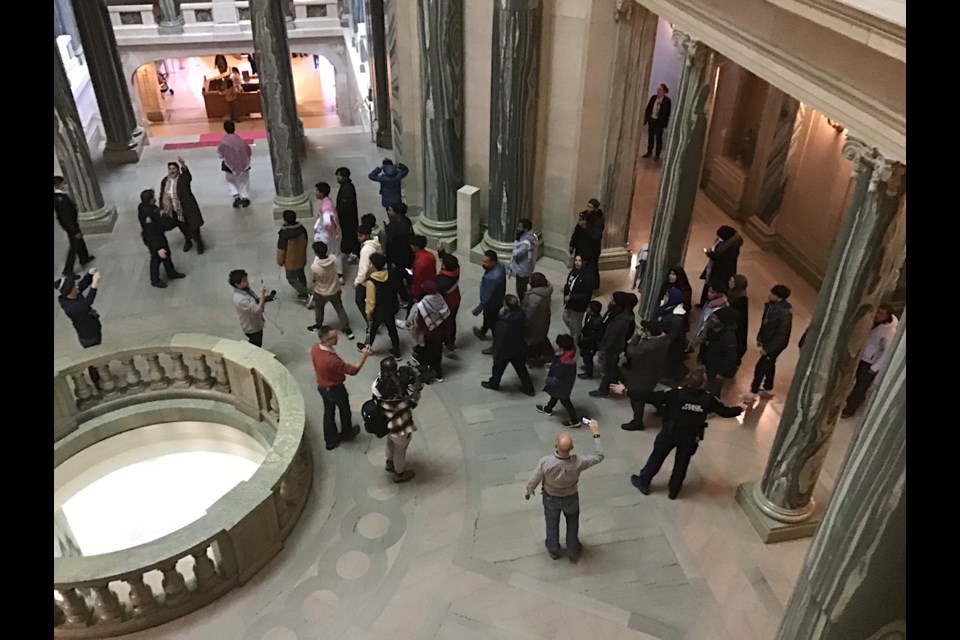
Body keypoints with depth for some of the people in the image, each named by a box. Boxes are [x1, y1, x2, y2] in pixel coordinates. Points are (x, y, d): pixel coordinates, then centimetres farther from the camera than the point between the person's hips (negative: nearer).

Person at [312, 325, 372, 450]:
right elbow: (353, 370, -31)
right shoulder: (331, 359, -40)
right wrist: (364, 356, -32)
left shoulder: (314, 348, -16)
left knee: (328, 412, 25)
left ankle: (331, 440, 41)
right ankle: (347, 434, 48)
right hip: (335, 389, -6)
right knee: (344, 411, 22)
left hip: (321, 386, 6)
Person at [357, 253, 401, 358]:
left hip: (377, 312, -5)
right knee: (392, 330, 21)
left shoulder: (371, 281, -29)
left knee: (371, 330, 21)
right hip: (391, 309, 5)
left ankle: (366, 347, 45)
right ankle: (396, 351, 34)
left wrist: (368, 313, -6)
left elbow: (371, 301, -22)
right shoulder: (389, 274, -11)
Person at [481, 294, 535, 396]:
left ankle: (493, 383, 47)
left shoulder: (504, 324, -39)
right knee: (521, 368, 24)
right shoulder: (520, 314, -18)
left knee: (498, 368, 23)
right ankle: (528, 388, 36)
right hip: (519, 349, 6)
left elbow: (500, 341, -27)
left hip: (505, 351, -6)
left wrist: (496, 355, -11)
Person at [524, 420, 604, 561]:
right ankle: (573, 550, 49)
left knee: (552, 523, 29)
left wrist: (529, 491, 2)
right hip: (571, 497, 0)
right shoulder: (578, 462, -38)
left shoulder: (545, 462, -39)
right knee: (572, 522, 30)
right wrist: (596, 433, -16)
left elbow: (533, 480, -21)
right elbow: (599, 456, -20)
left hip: (551, 497, 0)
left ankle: (553, 549, 52)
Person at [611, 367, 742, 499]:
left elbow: (652, 397, -29)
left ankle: (643, 483, 35)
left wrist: (626, 391, -27)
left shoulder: (677, 393, -26)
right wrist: (740, 409, 19)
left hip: (670, 433, -2)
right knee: (682, 463, 22)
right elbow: (725, 411, -2)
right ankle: (673, 490, 39)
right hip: (691, 437, 2)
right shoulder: (708, 399, -17)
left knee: (657, 457, 18)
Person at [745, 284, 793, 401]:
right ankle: (768, 389, 42)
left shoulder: (784, 313, -32)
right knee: (769, 364, 23)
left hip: (776, 343, -8)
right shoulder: (770, 304, -9)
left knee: (760, 367, 0)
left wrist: (767, 348, -21)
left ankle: (753, 392, 17)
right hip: (767, 340, 8)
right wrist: (760, 337, 12)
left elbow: (782, 334, -26)